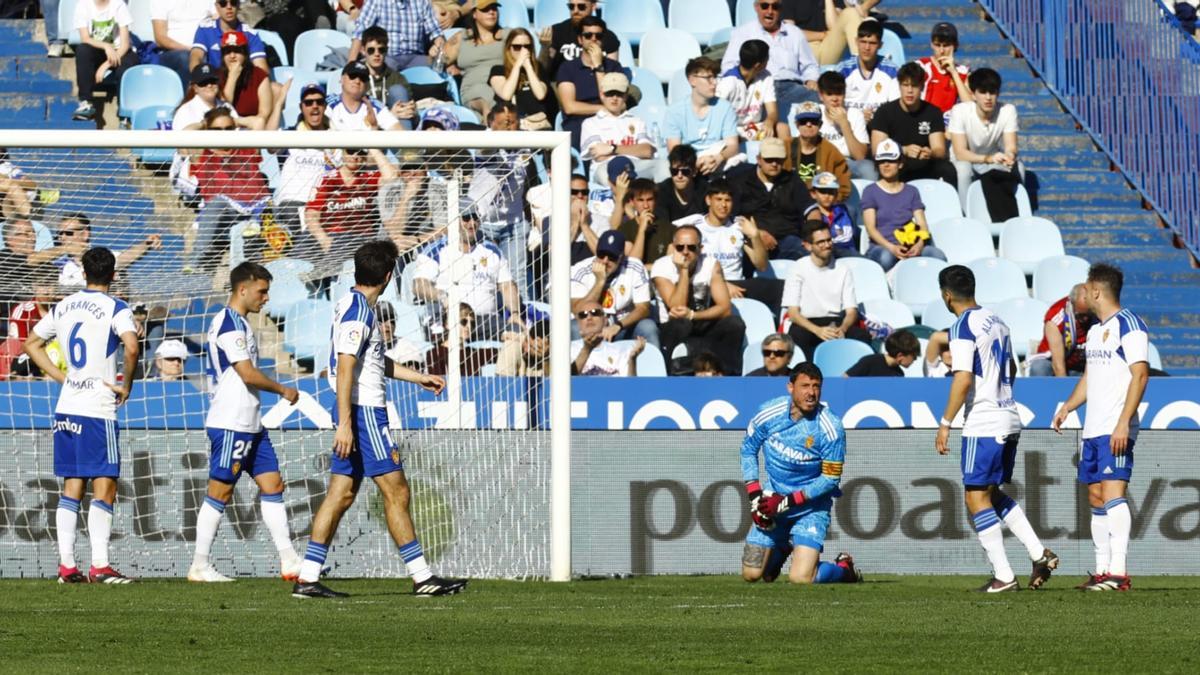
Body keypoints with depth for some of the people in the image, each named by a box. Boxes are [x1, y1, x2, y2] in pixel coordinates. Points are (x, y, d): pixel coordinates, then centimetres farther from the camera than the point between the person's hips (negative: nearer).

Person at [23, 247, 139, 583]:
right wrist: (126, 384, -10)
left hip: (66, 408, 6)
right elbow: (131, 346, -25)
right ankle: (100, 565, -10)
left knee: (72, 488, 9)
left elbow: (32, 344, 21)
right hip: (98, 410, -6)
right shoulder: (115, 309, -8)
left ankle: (66, 565, 6)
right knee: (105, 489, -3)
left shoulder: (64, 306, 12)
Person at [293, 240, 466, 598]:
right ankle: (422, 577, -2)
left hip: (359, 414, 10)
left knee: (341, 495, 7)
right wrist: (345, 423, -25)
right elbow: (345, 368, -21)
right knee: (396, 492, -5)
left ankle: (307, 578, 3)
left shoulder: (353, 305, 17)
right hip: (365, 412, -10)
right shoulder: (358, 310, -15)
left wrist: (420, 378, 34)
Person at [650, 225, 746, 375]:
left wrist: (692, 315, -30)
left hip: (703, 326, 3)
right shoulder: (661, 267, -14)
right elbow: (678, 308, -23)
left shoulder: (711, 264, -8)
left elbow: (725, 308, -15)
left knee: (734, 324, -25)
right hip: (674, 330, -3)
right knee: (680, 324, -37)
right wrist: (683, 270, -27)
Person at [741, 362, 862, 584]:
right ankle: (781, 549, 39)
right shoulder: (769, 413, -11)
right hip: (773, 498, 4)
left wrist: (788, 501, -20)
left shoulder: (831, 428, -20)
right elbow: (748, 449, 5)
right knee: (751, 574, 5)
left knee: (800, 578, -19)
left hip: (812, 506, -4)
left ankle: (844, 568, 13)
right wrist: (754, 496, -5)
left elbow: (831, 479, -13)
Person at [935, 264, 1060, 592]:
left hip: (983, 424, -9)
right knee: (993, 493, 20)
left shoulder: (963, 328, -13)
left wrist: (945, 423, -15)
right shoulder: (996, 322, 13)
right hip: (1009, 420, 9)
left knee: (977, 498, -2)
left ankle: (1003, 576, -5)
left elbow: (963, 379, -21)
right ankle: (1039, 554, 10)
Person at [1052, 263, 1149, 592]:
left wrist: (1123, 423, -22)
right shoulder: (1095, 331, 19)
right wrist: (1068, 406, 16)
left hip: (1116, 431, -10)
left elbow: (1140, 374, -16)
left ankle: (1118, 571, -21)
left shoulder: (1128, 325, -9)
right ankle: (1102, 571, 13)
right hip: (1093, 429, 10)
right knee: (1096, 498, 9)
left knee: (1112, 493, -16)